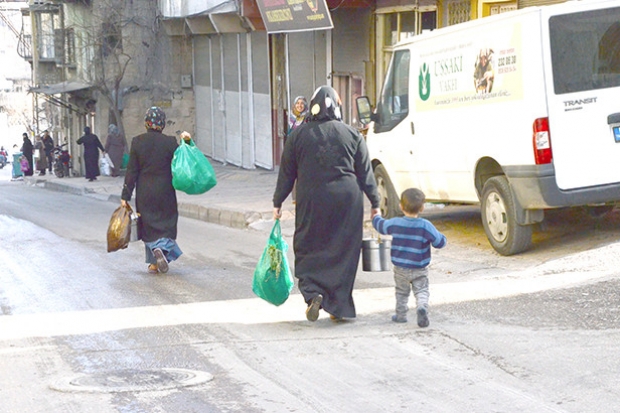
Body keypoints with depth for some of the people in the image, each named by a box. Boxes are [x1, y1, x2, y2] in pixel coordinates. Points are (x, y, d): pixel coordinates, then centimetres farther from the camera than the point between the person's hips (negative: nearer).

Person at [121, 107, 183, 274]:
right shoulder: (170, 142, -10)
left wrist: (125, 196, 1)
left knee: (149, 226, 11)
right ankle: (163, 248, -15)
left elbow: (131, 171, -3)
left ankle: (154, 262, 4)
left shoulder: (137, 141, -6)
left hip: (144, 194, 1)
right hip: (165, 192, -1)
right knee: (167, 224, 11)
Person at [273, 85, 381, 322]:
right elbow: (365, 173, 4)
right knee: (343, 251, 7)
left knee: (308, 249, 9)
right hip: (347, 202, 1)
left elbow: (286, 173, 4)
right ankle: (339, 305, 9)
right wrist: (375, 203, 11)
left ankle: (313, 293, -12)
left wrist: (277, 203, 13)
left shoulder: (298, 134, 0)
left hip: (311, 203, -1)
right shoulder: (352, 134, 2)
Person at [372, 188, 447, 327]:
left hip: (400, 268, 2)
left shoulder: (395, 224, -7)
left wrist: (376, 217, 34)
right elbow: (440, 242, -11)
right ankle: (422, 306, -26)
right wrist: (442, 237, 13)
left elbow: (380, 226, 12)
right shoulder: (425, 226, -15)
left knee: (401, 292, 20)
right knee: (421, 291, 1)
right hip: (420, 269, -2)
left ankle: (401, 314, 25)